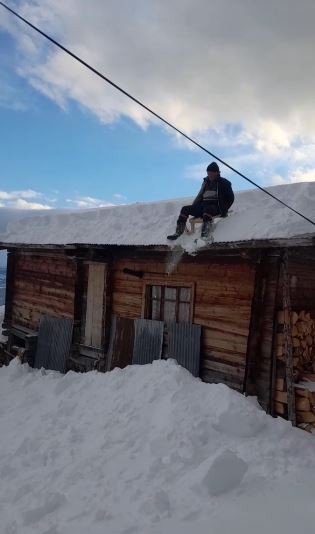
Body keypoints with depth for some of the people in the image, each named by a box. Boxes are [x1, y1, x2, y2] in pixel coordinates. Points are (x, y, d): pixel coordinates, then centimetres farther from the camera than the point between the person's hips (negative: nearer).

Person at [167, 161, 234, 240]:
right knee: (185, 209, -11)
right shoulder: (206, 182, 18)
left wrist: (224, 210, -8)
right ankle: (178, 232, -16)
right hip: (203, 205, 6)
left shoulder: (223, 183, 3)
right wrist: (193, 206, 11)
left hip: (215, 206, -6)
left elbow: (230, 198, 2)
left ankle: (204, 235, -55)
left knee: (207, 209, -41)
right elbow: (200, 195, 24)